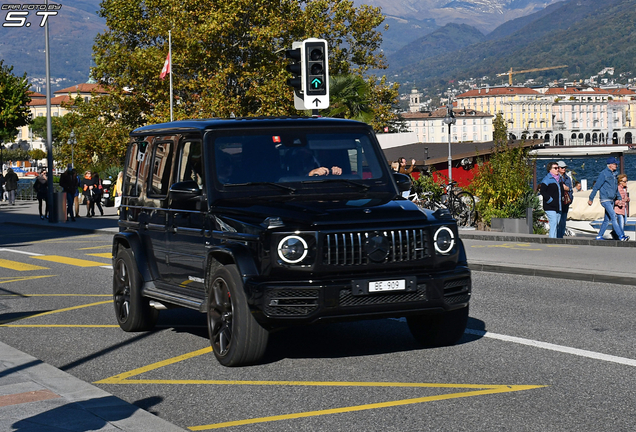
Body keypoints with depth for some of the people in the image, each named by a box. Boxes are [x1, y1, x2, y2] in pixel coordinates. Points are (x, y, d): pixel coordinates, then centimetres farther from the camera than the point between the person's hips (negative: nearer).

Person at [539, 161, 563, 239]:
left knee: (557, 225, 8)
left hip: (558, 207, 8)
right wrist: (550, 200, -17)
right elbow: (542, 191, -16)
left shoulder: (559, 179, 17)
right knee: (553, 224, -15)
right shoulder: (547, 179, -8)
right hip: (550, 207, -8)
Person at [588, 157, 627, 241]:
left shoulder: (613, 174, 14)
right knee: (613, 217, -15)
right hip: (605, 199, -8)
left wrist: (618, 198, 17)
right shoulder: (604, 173, -11)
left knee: (607, 219, 10)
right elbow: (596, 186, -9)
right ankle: (621, 236, -20)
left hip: (611, 200, 8)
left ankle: (599, 236, 18)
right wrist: (591, 199, -8)